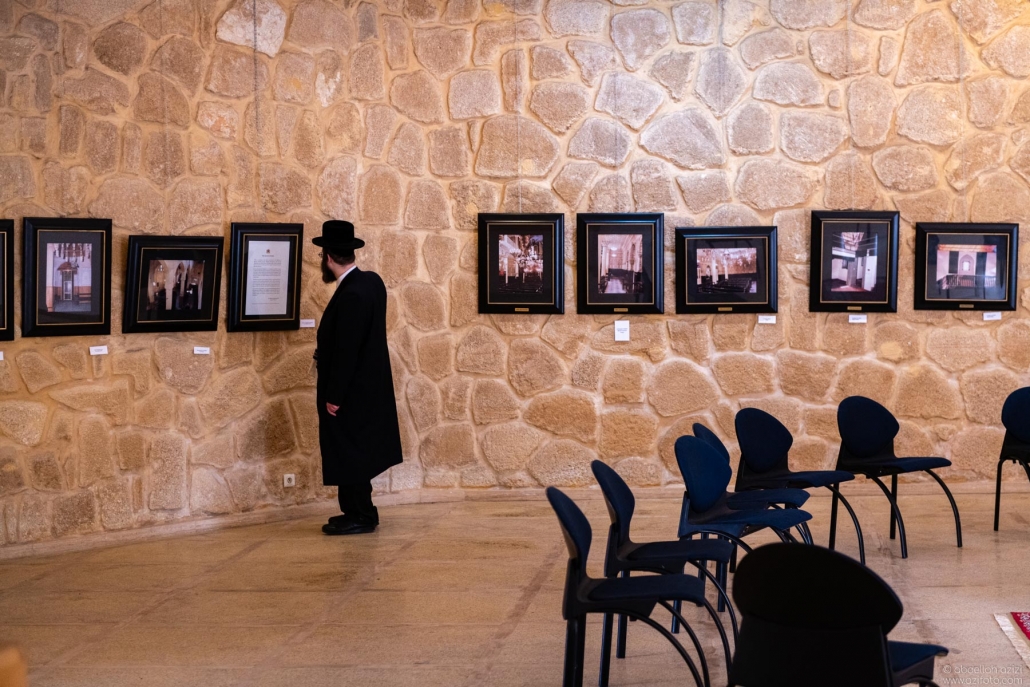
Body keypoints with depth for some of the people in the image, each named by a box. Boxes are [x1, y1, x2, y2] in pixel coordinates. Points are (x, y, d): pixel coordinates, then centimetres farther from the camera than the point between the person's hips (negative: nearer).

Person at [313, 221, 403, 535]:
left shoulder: (351, 295, -24)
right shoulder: (371, 281, 4)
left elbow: (346, 351, -23)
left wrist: (333, 397, -18)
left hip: (350, 391, -9)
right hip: (367, 386, 9)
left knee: (349, 453, 0)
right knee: (356, 452, 16)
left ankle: (359, 516, 7)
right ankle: (360, 511, 24)